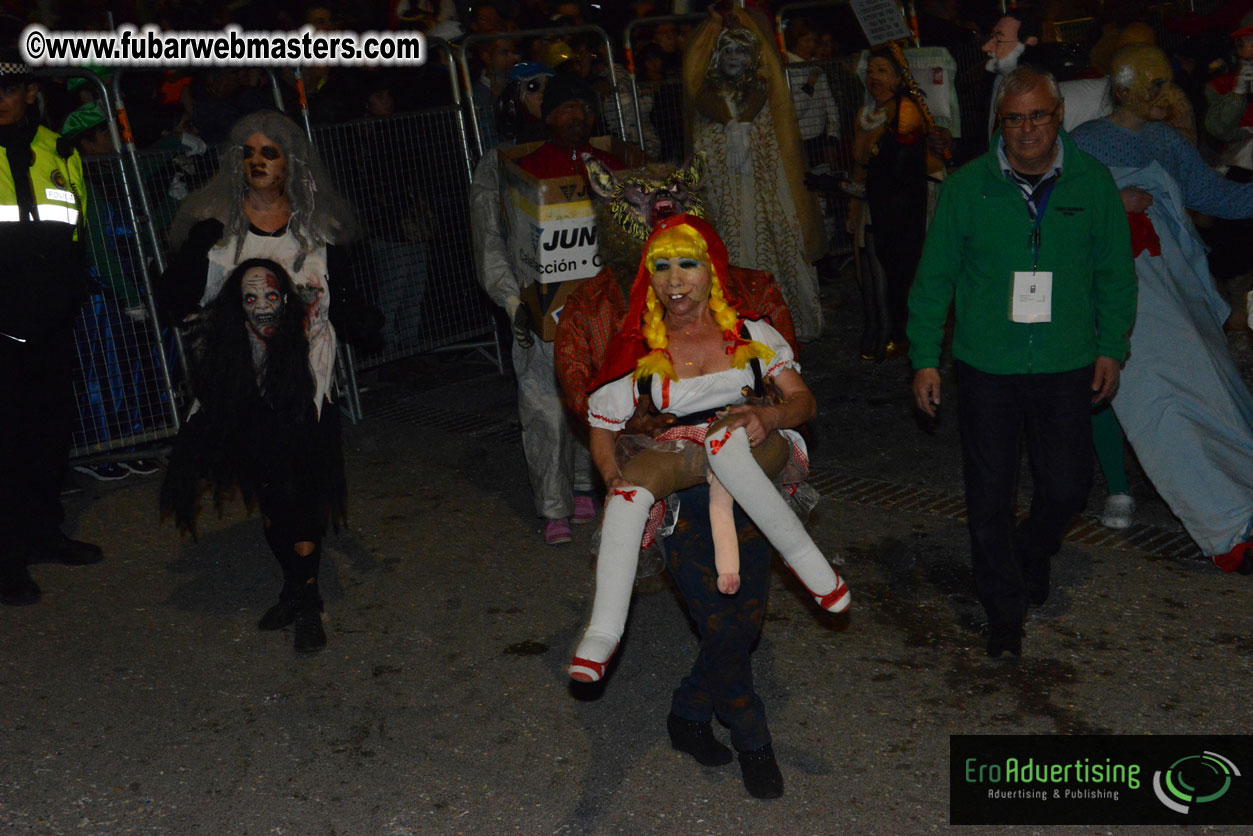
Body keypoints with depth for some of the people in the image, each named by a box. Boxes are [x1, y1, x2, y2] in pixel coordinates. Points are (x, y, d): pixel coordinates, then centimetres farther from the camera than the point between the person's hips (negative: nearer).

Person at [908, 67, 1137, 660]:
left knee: (1066, 487, 5)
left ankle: (1032, 553, 40)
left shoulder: (1093, 183, 2)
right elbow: (934, 277, 0)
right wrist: (925, 358, -2)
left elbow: (1115, 274, 10)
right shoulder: (966, 187, -3)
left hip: (1067, 366, 1)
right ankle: (1004, 611, 23)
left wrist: (1111, 347, 6)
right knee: (990, 496, 5)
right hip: (985, 367, -1)